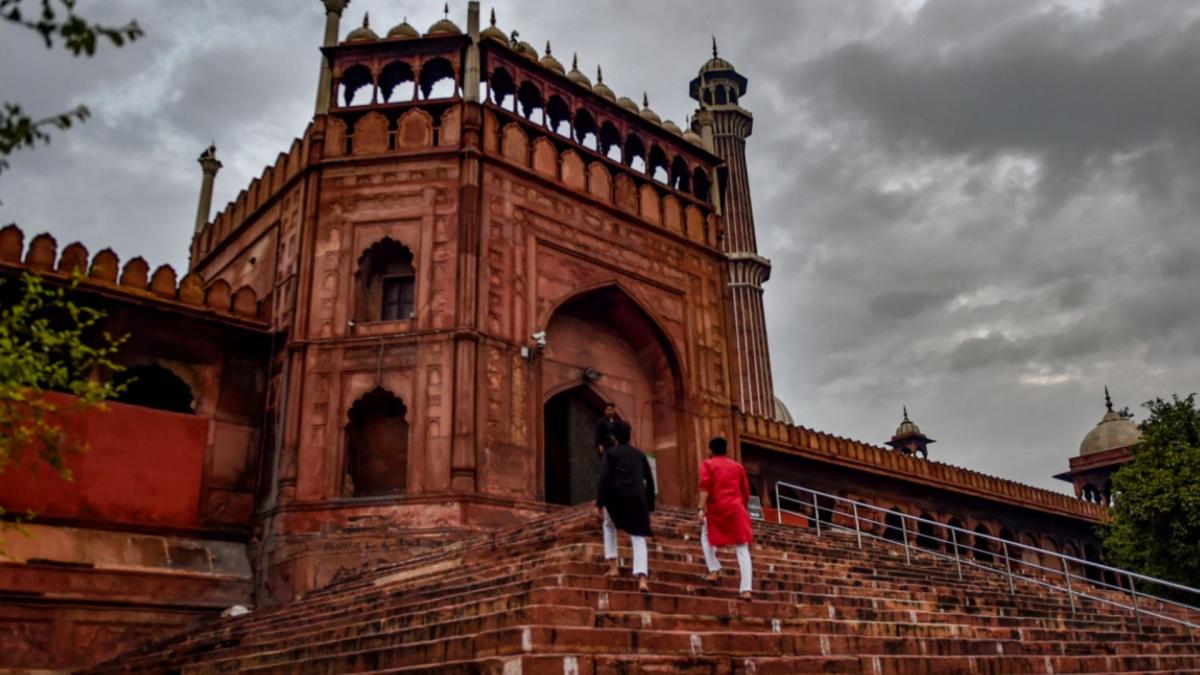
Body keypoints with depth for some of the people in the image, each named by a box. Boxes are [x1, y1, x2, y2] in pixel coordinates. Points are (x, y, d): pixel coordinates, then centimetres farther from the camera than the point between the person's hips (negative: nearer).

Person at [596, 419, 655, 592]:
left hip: (616, 497, -2)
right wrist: (649, 505, 24)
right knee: (638, 539, 5)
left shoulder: (609, 453, 6)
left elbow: (604, 478, -7)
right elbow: (649, 481, 18)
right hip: (637, 499, 2)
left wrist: (599, 504, -8)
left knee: (609, 525, 29)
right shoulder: (639, 454, 19)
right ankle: (642, 579, -15)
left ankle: (613, 567, 21)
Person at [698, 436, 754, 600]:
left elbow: (705, 487, -8)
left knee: (706, 536, 24)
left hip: (716, 508, -2)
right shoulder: (737, 466, 19)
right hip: (736, 509, 3)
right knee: (742, 549, 2)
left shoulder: (708, 464, 8)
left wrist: (702, 509, -12)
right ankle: (746, 589, -7)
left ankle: (713, 571, 12)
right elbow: (746, 492, 18)